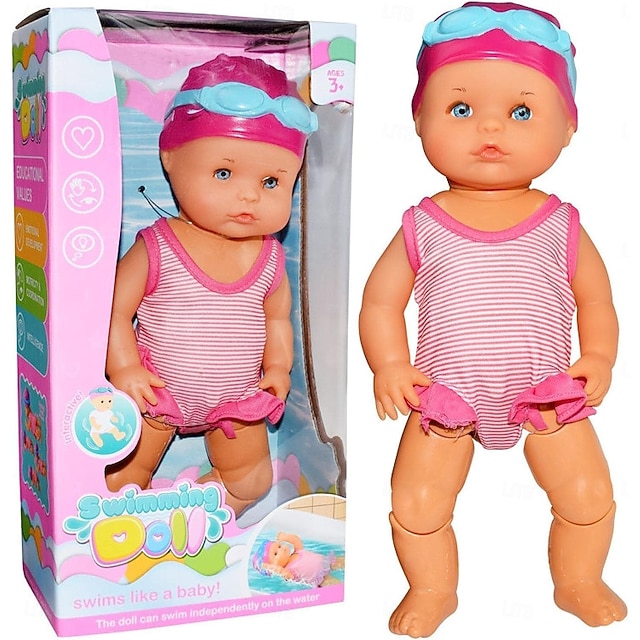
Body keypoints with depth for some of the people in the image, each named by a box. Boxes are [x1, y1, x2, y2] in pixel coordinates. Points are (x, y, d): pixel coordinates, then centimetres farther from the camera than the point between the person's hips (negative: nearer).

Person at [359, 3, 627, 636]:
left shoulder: (559, 224, -3)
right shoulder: (422, 227, -6)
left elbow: (596, 300, 7)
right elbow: (380, 302, 0)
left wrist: (597, 359, -9)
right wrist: (389, 366, -15)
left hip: (546, 395, 1)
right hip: (445, 397, 0)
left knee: (589, 495, 2)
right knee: (415, 505, 0)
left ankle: (579, 583, 32)